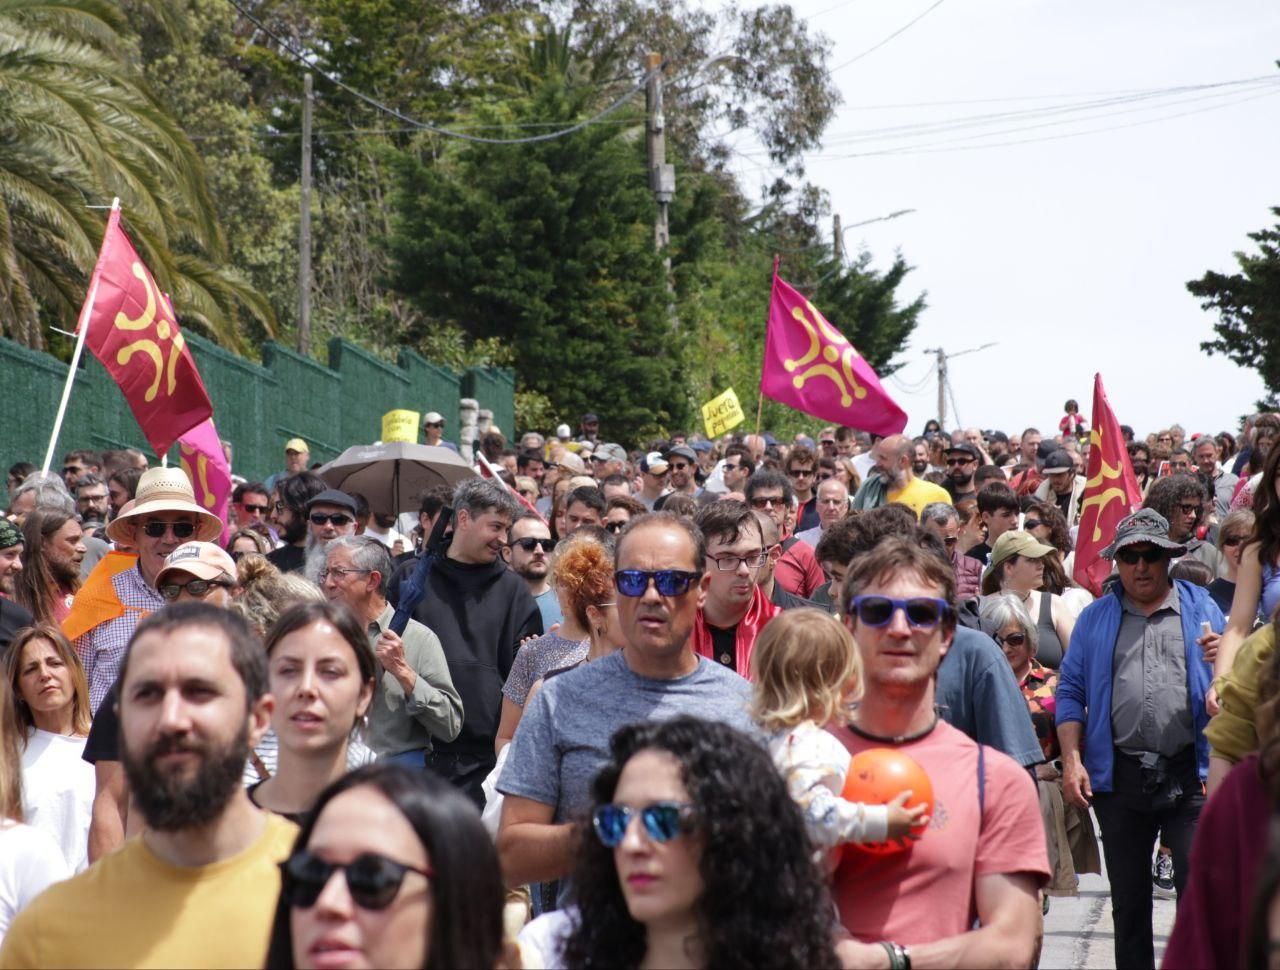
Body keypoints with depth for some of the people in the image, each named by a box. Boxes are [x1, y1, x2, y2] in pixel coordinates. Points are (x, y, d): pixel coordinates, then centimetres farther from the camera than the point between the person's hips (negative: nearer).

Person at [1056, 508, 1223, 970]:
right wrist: (1072, 760, -4)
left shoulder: (1200, 608, 10)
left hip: (1189, 775, -2)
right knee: (1128, 898, 9)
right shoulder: (1096, 617, 12)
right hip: (1120, 776, 2)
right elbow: (1071, 690, 8)